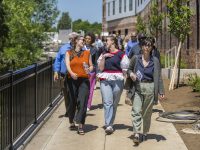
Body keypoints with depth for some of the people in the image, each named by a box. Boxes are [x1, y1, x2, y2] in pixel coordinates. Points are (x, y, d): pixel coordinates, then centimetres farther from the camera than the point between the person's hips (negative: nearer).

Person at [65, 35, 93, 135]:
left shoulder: (87, 53, 14)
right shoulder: (69, 53, 9)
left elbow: (91, 65, 16)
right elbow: (67, 65, -5)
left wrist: (89, 69, -8)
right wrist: (72, 73, -25)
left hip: (84, 80, 0)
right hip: (72, 80, 0)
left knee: (82, 102, -11)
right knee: (72, 102, 7)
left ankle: (80, 126, -13)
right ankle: (72, 123, 26)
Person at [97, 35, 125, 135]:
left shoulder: (120, 54, 2)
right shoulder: (104, 54, 14)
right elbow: (101, 68, 8)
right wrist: (103, 57, -4)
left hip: (117, 80, -2)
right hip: (105, 80, 2)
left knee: (114, 103, 5)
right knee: (107, 102, -11)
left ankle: (110, 124, 17)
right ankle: (108, 125, -16)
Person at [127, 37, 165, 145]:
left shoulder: (155, 61, 2)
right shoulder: (135, 58, 2)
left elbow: (158, 77, 5)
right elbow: (129, 69, 16)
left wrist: (161, 91, 0)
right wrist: (131, 73, -8)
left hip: (150, 88, 1)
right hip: (137, 88, 0)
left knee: (147, 113, 10)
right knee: (136, 111, -13)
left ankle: (145, 133, 27)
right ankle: (136, 134, -17)